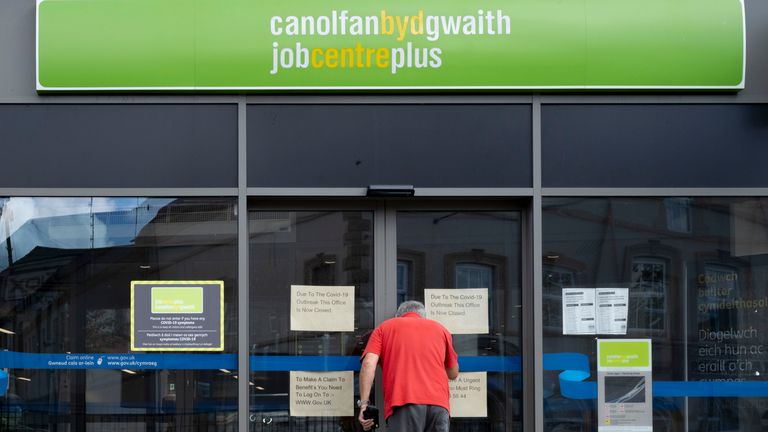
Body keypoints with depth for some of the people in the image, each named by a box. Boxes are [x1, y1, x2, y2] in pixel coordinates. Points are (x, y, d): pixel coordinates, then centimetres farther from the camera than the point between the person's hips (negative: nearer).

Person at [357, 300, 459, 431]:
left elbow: (369, 363, 5)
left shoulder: (385, 327, 22)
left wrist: (363, 403, 2)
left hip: (403, 402, -2)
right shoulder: (440, 328, 28)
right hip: (438, 403, 2)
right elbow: (453, 373, 36)